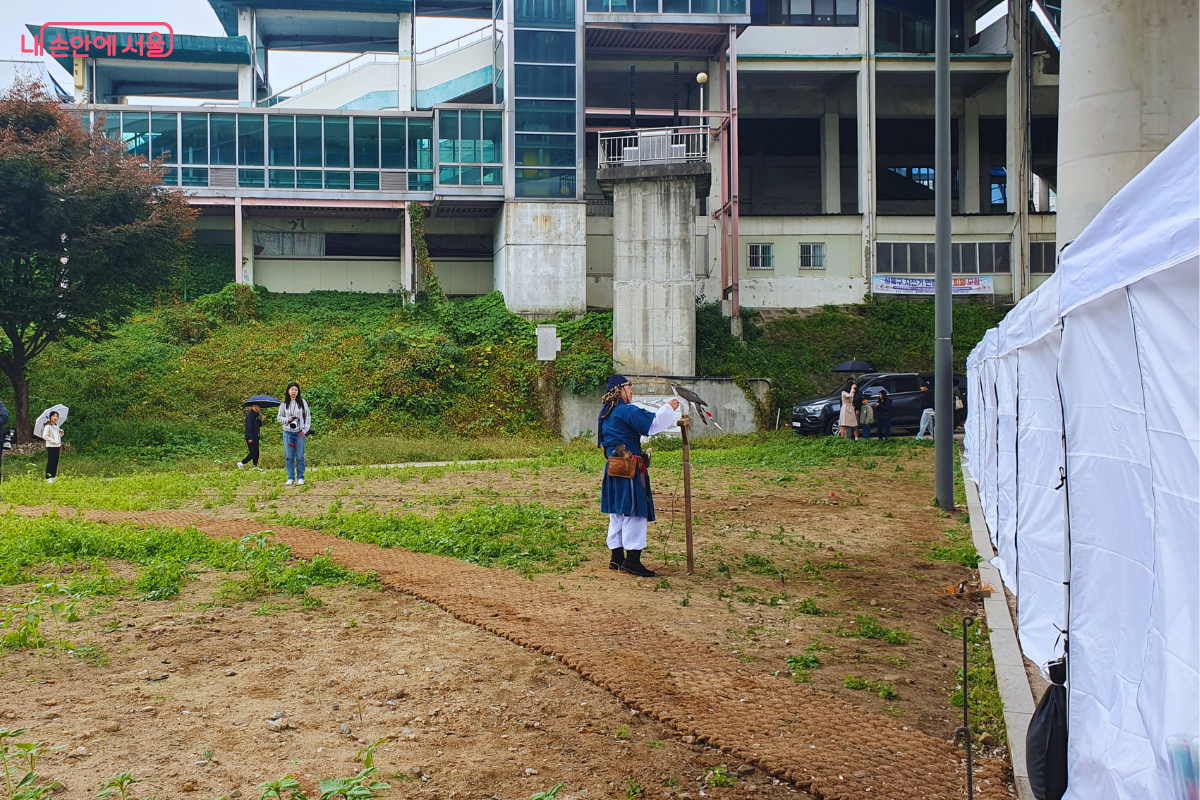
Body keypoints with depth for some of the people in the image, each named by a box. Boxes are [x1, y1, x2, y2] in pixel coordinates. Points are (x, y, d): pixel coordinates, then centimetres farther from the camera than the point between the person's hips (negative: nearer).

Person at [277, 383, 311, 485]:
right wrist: (287, 419, -9)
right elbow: (279, 417, 11)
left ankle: (300, 478, 10)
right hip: (288, 433, 1)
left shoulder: (302, 402, 3)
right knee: (289, 457, 4)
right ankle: (290, 478, 12)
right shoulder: (284, 404, 7)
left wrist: (305, 429, -4)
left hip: (300, 433, -1)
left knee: (300, 456, 1)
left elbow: (308, 417, 5)